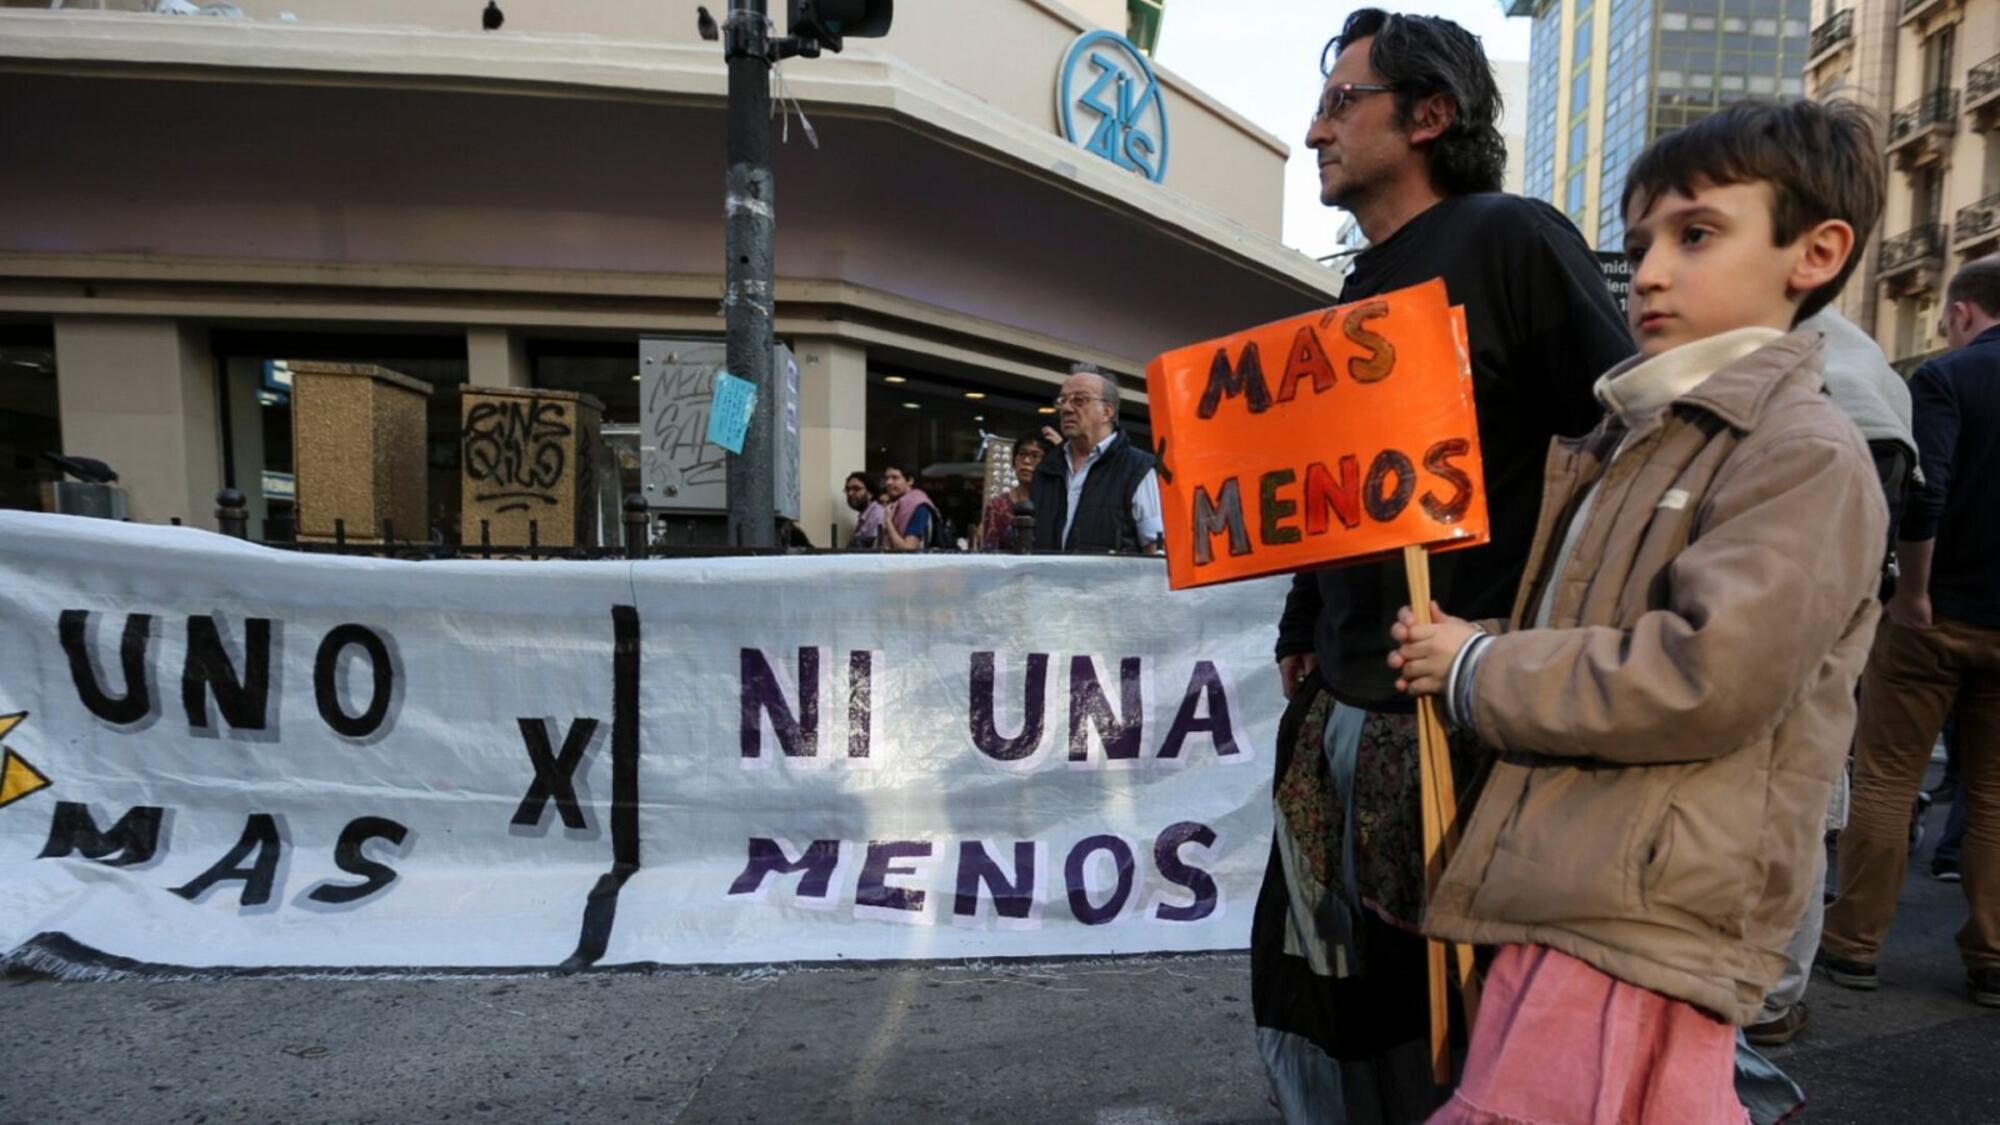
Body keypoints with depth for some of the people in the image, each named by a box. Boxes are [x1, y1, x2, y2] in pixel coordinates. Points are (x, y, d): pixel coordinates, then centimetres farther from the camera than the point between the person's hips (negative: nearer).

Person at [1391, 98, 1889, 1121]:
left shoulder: (1804, 453, -10)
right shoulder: (1625, 444, 17)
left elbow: (1708, 681, -22)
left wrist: (1478, 673, -12)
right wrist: (1443, 644, 6)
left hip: (1641, 934, -8)